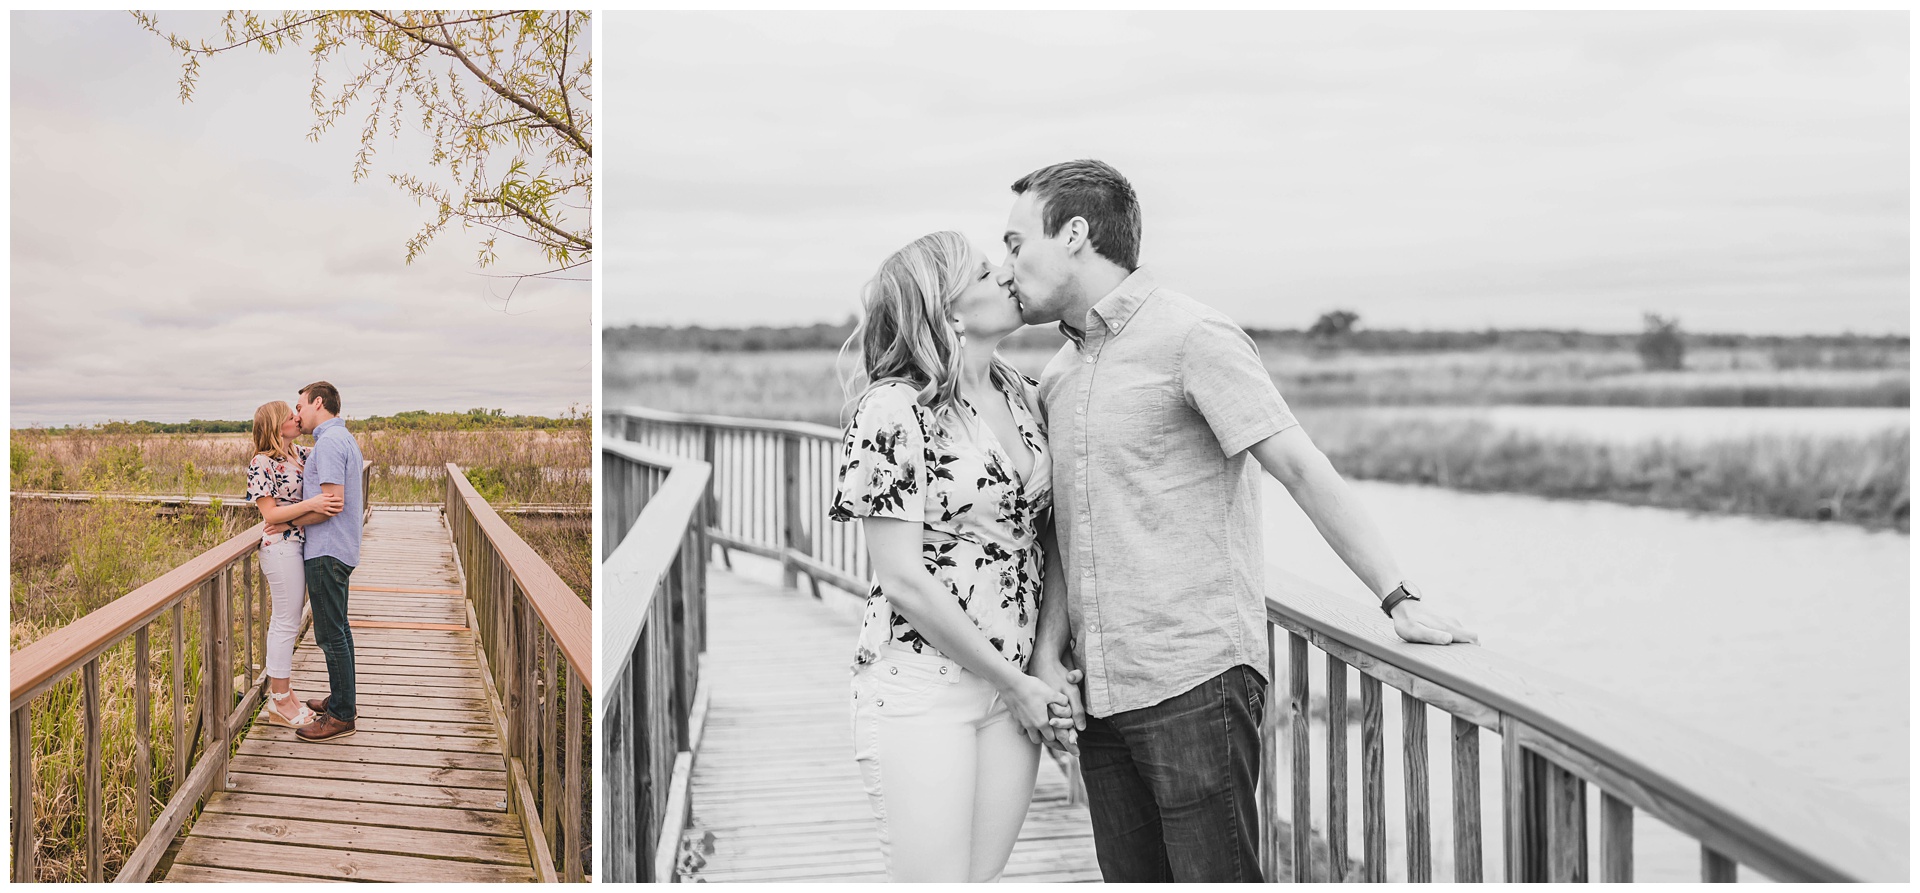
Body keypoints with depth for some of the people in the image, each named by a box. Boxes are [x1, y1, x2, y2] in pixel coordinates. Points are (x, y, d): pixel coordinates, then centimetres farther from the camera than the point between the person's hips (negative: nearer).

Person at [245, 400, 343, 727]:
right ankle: (280, 703, 4)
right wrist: (311, 504, -28)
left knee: (284, 622, 14)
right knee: (287, 624, -4)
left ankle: (280, 693, 23)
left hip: (298, 546, 9)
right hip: (281, 548, -9)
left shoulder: (299, 454, 9)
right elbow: (271, 514, -18)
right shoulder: (262, 464, -14)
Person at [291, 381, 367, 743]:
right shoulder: (346, 439, 16)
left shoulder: (329, 441, -17)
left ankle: (340, 716, -3)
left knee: (331, 634, -6)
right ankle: (340, 698, 28)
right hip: (340, 549, 11)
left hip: (327, 552, -11)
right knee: (338, 629, 18)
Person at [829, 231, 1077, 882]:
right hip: (920, 684, -6)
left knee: (984, 878, 8)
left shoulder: (1023, 397, 9)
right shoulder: (895, 407, -12)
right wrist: (1016, 683, -11)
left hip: (1014, 689, 6)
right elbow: (903, 580, -15)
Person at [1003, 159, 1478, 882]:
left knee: (1216, 876, -6)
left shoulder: (1191, 339, -7)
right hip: (1099, 692, 7)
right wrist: (1046, 654, 2)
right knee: (1132, 877, 10)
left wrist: (1399, 600, -15)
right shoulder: (1056, 376, 17)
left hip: (1194, 685, -7)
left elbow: (1302, 470, -12)